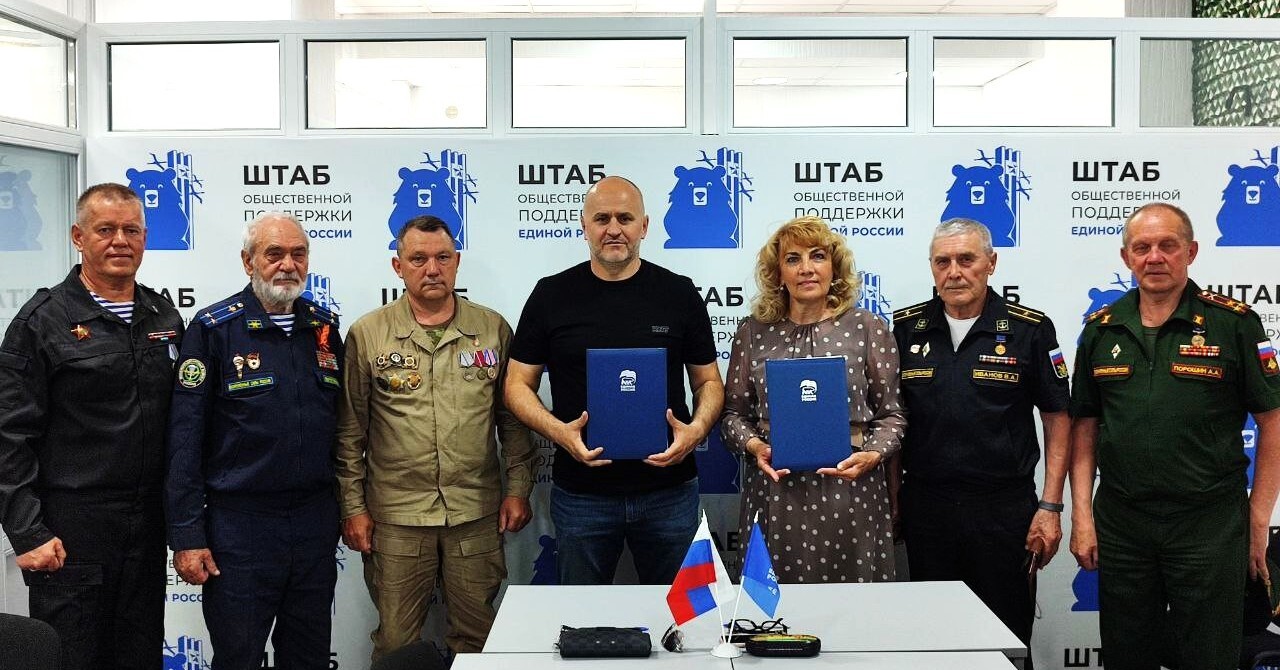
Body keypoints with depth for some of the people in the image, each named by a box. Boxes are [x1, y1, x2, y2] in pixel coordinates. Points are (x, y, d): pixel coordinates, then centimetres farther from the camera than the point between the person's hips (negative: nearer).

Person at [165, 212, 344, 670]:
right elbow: (185, 436, -9)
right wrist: (186, 536, -12)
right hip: (239, 524, -4)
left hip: (316, 522, 4)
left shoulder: (325, 327, 8)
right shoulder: (213, 328, -6)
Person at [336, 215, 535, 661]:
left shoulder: (493, 329, 5)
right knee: (395, 642, 7)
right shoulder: (367, 335, 0)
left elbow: (513, 418, 9)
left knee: (476, 635, 12)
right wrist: (353, 507, 0)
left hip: (477, 513, 1)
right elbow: (349, 430, 3)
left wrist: (518, 489, 4)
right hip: (396, 517, -1)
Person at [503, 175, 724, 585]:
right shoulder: (551, 295, 2)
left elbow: (708, 381, 8)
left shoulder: (679, 294, 3)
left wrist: (696, 429, -13)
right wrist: (559, 431, -15)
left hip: (669, 491, 0)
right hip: (581, 493, 0)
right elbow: (518, 384, 3)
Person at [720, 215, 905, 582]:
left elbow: (891, 414, 5)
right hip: (774, 488, 1)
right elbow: (734, 412, 11)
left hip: (849, 487, -1)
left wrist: (873, 454, -11)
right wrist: (753, 445, -8)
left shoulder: (868, 328, 3)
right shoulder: (753, 332, 7)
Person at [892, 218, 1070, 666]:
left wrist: (1050, 506, -5)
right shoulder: (905, 328, 4)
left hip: (1004, 508, -2)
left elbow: (1057, 419, 1)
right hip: (925, 506, 2)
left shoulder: (1030, 330, -2)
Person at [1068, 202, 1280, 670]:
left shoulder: (1234, 324, -4)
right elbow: (1084, 426, 9)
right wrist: (1081, 515, 3)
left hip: (1210, 523, -3)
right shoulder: (1101, 330, 6)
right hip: (1120, 522, 3)